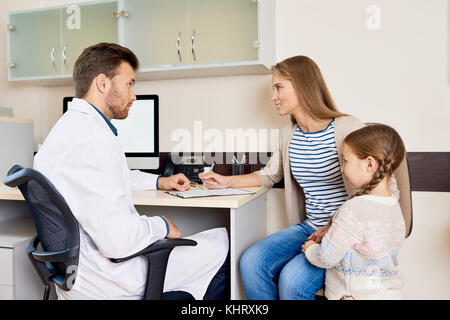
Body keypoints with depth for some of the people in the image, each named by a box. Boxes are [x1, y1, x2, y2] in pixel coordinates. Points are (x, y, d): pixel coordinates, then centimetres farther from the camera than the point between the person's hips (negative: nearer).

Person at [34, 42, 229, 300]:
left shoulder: (72, 125, 10)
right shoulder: (89, 139, -26)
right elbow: (118, 242, -29)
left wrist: (159, 182, 25)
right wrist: (161, 225, -11)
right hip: (103, 283, -10)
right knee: (221, 242, -2)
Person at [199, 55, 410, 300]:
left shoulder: (348, 128, -11)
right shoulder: (288, 134, 10)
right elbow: (269, 175, 24)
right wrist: (227, 181, 13)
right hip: (308, 227, 6)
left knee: (292, 278, -26)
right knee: (252, 262, -16)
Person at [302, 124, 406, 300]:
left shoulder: (353, 209, -26)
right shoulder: (394, 204, -2)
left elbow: (326, 258, -18)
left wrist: (310, 249, 1)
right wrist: (329, 230, 11)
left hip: (357, 293, -8)